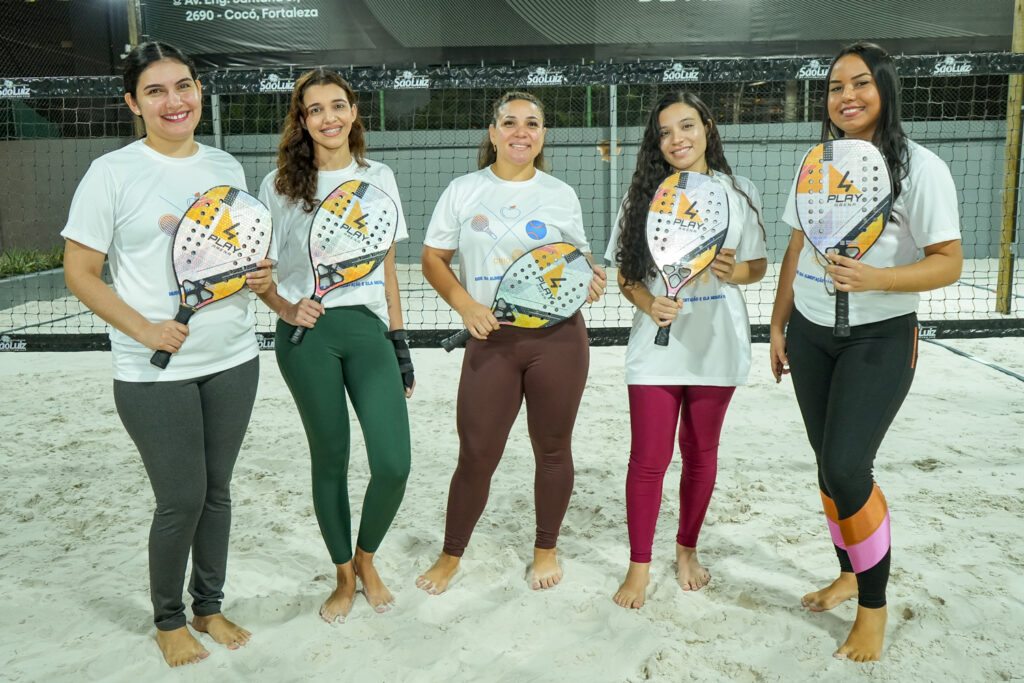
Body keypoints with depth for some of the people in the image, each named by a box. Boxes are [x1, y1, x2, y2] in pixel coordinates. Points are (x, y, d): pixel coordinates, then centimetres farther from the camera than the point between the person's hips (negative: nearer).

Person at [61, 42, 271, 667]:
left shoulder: (228, 168, 8)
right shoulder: (114, 172, -7)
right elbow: (80, 272, -5)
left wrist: (262, 275, -3)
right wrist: (143, 329, -18)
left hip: (234, 360, 4)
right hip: (156, 370, -4)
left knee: (217, 490, 14)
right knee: (181, 499, 2)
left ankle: (210, 607, 33)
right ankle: (169, 620, 27)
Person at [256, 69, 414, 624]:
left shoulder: (378, 178, 10)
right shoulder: (279, 186, 3)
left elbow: (387, 266, 12)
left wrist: (398, 339, 9)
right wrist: (286, 309, -13)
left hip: (367, 328, 2)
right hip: (308, 335, -1)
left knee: (393, 464, -7)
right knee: (330, 460, 7)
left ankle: (366, 558, 22)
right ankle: (345, 575, 28)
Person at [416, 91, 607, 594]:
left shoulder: (561, 195, 7)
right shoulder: (463, 191, 4)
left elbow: (580, 256, 17)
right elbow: (433, 259, 5)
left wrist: (590, 280, -7)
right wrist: (465, 305, -11)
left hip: (558, 337, 1)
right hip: (491, 339, -1)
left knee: (553, 449, 10)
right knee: (476, 455, 2)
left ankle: (546, 548, 32)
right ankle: (451, 554, 24)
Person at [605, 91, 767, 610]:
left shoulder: (739, 193, 2)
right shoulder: (644, 195, 1)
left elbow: (759, 265, 8)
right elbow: (625, 271, 2)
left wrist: (736, 271, -14)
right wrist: (649, 304, -17)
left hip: (716, 345, 1)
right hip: (657, 345, -1)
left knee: (700, 453, 14)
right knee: (648, 458, 1)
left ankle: (687, 549, 34)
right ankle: (639, 565, 18)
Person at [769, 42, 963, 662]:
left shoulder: (920, 168, -9)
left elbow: (948, 262, -12)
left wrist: (873, 277, -28)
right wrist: (779, 325, 12)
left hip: (880, 337, -5)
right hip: (811, 335, 5)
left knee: (846, 467, -12)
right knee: (829, 464, 10)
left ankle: (875, 606, 8)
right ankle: (850, 574, 30)